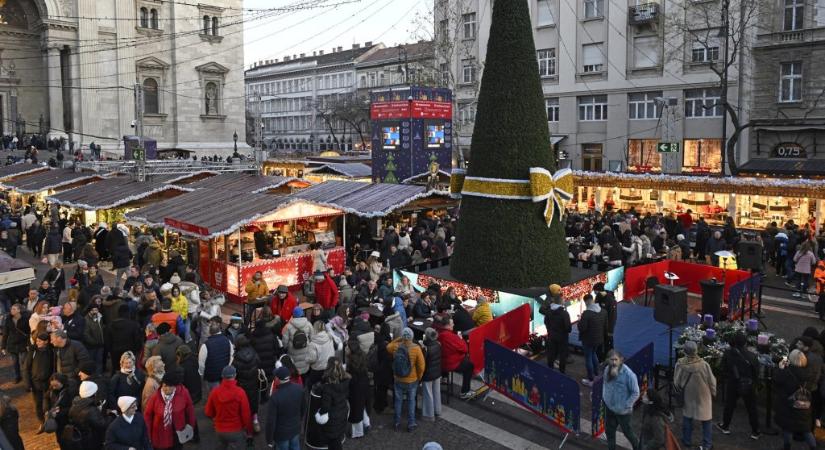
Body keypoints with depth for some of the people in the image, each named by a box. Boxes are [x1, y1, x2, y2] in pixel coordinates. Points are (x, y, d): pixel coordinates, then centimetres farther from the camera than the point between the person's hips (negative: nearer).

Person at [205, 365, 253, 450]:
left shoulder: (214, 391, -12)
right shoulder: (240, 392, -22)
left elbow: (208, 413, -1)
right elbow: (246, 414, -16)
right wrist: (249, 430, -1)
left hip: (219, 430, 4)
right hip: (236, 431, -4)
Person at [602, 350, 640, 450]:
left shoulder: (628, 374, -26)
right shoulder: (607, 369, -9)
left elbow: (635, 393, -18)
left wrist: (626, 406, -17)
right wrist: (604, 396, 5)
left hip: (623, 411, -5)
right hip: (609, 408, 5)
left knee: (627, 431, 17)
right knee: (609, 431, 18)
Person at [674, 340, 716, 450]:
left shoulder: (680, 364, -22)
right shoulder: (703, 364, -26)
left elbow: (676, 382, -9)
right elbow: (711, 381, -12)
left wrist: (681, 390, 12)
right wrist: (713, 393, 8)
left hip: (687, 396, 2)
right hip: (703, 395, -1)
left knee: (687, 418, 19)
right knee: (706, 419, 16)